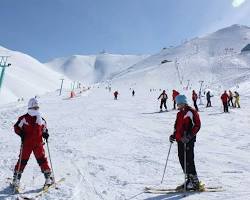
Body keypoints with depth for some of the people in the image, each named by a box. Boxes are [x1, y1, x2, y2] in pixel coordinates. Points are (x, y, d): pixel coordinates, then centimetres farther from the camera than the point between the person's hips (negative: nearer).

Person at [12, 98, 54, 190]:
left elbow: (44, 129, 20)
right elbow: (16, 127, 4)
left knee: (42, 160, 1)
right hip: (26, 144, -2)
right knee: (22, 160, 5)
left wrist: (45, 134, 1)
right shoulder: (24, 118, -4)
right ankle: (16, 179, 22)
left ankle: (49, 177, 10)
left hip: (38, 144, 2)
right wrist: (21, 134, -11)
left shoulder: (41, 119, 7)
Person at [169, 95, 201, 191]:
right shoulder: (180, 114, 17)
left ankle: (195, 181, 7)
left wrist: (189, 136, -22)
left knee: (188, 160, -6)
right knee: (182, 160, 12)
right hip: (180, 140, 9)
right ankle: (189, 179, 25)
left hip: (188, 141, -9)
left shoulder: (191, 112, -10)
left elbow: (197, 126, -15)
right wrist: (174, 135, 13)